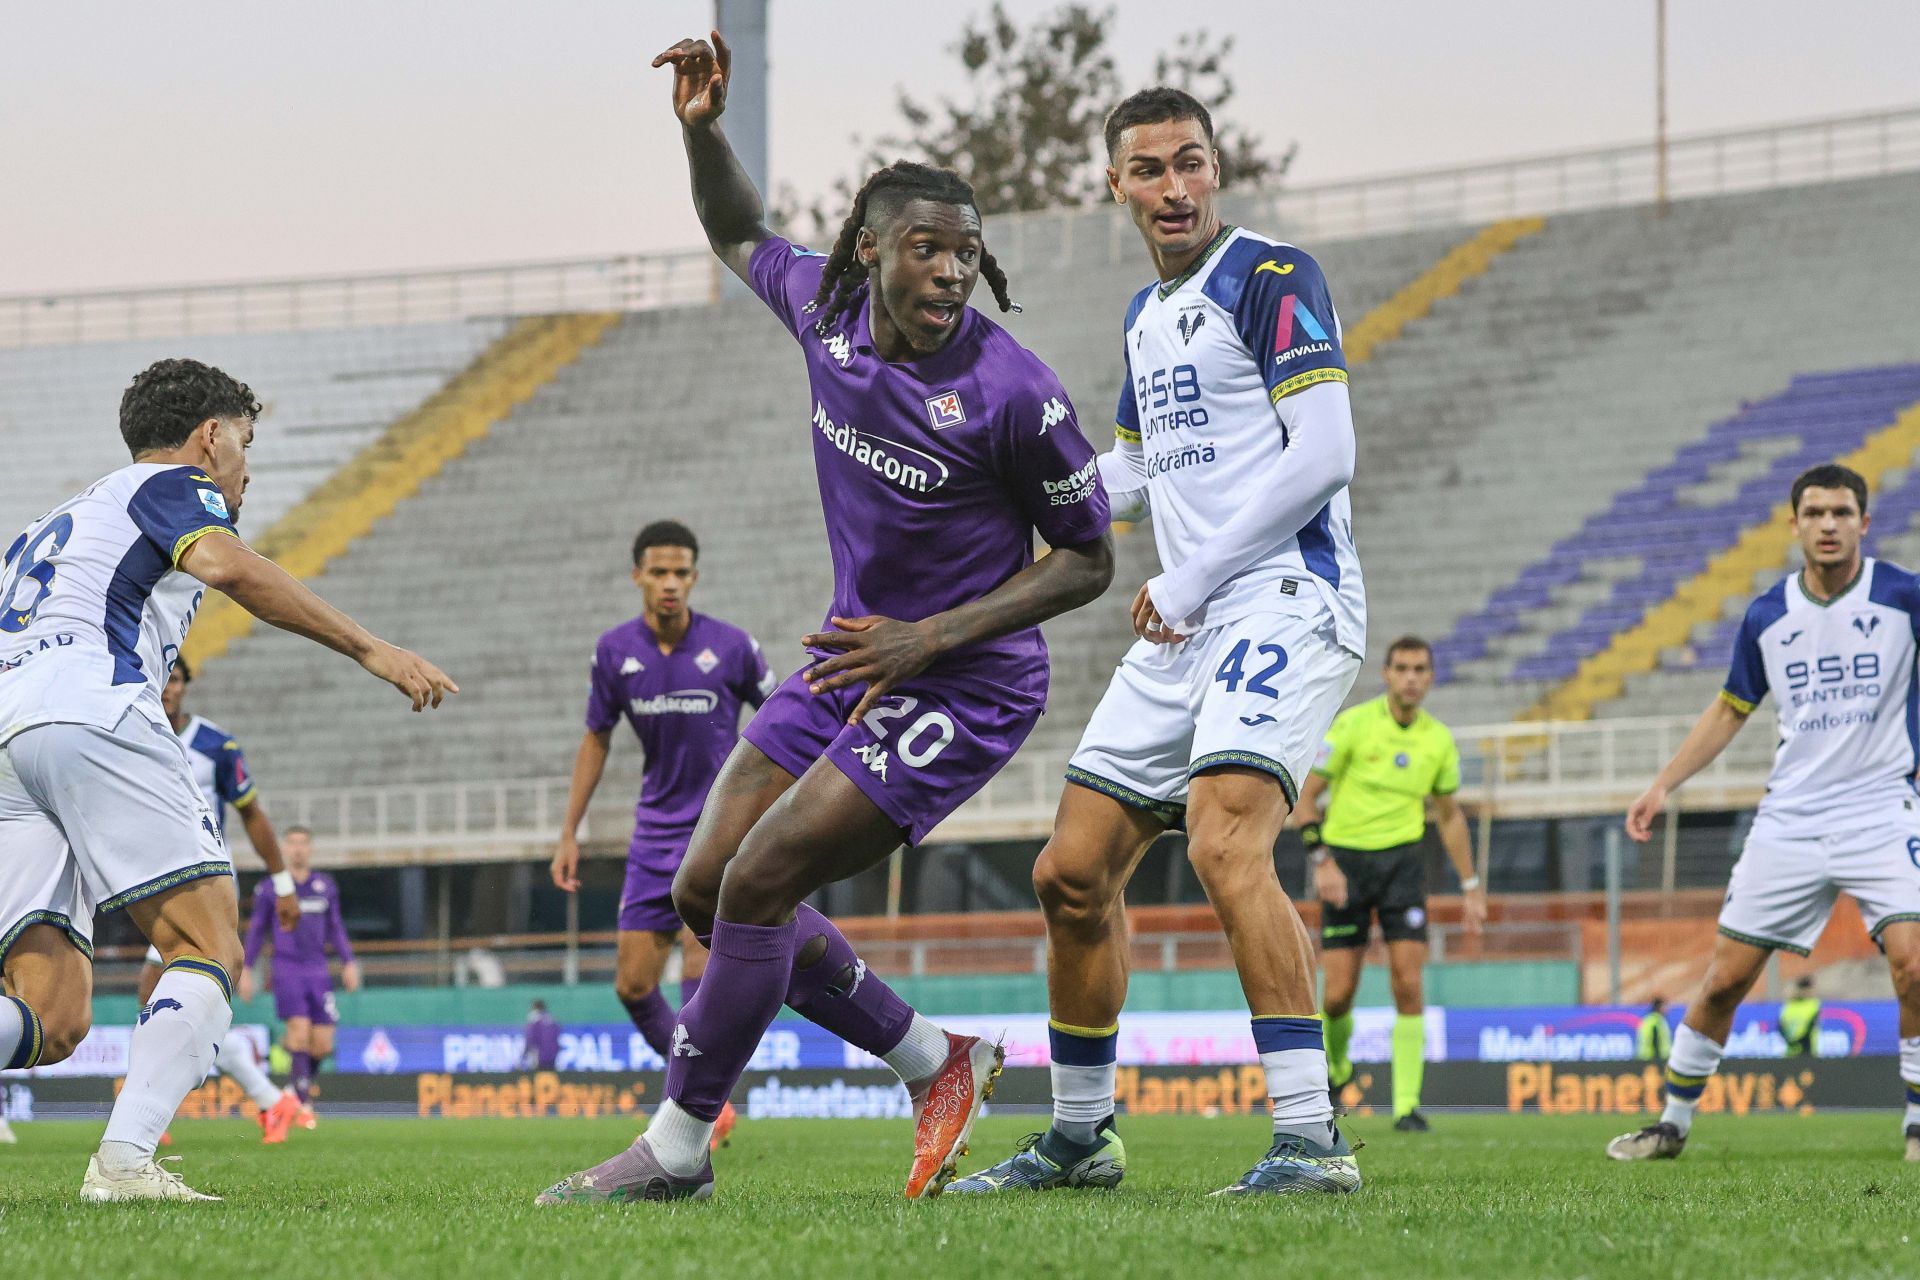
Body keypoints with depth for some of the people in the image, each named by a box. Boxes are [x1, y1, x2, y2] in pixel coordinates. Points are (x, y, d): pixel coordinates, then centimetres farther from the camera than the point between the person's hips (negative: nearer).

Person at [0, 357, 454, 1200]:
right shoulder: (167, 485, 12)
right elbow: (225, 564, -9)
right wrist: (368, 649, -10)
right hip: (90, 713, -8)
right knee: (209, 947, -8)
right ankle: (123, 1161, -27)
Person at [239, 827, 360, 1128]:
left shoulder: (326, 886, 12)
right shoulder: (270, 888, 4)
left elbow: (335, 927, 19)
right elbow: (256, 930, 9)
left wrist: (348, 962, 10)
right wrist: (245, 970, 5)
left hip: (318, 972, 3)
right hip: (286, 970, -3)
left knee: (323, 1044, -2)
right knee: (299, 1029, -18)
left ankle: (303, 1086, 24)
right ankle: (303, 1104, -14)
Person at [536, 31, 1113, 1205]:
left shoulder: (1013, 391, -23)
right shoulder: (827, 309, -6)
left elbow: (1088, 560, -12)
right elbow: (739, 237, 17)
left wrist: (935, 637, -20)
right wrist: (703, 128, -3)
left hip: (960, 688, -8)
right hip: (855, 658, 8)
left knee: (755, 886, -14)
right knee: (705, 890, 9)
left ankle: (677, 1149, 1)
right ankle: (936, 1063, 21)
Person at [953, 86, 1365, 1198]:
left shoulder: (1274, 281, -7)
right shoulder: (1148, 319, 20)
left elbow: (1322, 456, -16)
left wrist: (1189, 578, -14)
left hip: (1283, 596, -9)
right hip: (1185, 624, 9)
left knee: (1227, 843, -28)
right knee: (1074, 874, 8)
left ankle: (1313, 1138, -29)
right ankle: (1082, 1136, 23)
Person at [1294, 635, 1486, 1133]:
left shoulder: (1438, 740, 4)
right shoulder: (1353, 725, -8)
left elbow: (1449, 816, 17)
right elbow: (1305, 796, -5)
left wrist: (1471, 887, 15)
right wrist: (1322, 861, -16)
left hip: (1403, 858, 2)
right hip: (1346, 860, -2)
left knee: (1408, 982, -12)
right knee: (1338, 995, -4)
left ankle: (1407, 1105, -8)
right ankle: (1336, 1064, 29)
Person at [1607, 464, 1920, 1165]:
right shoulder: (1766, 616, 5)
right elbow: (1729, 710, 18)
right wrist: (1663, 785, 13)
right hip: (1789, 817, 3)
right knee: (1725, 977, 2)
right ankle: (1673, 1121, 19)